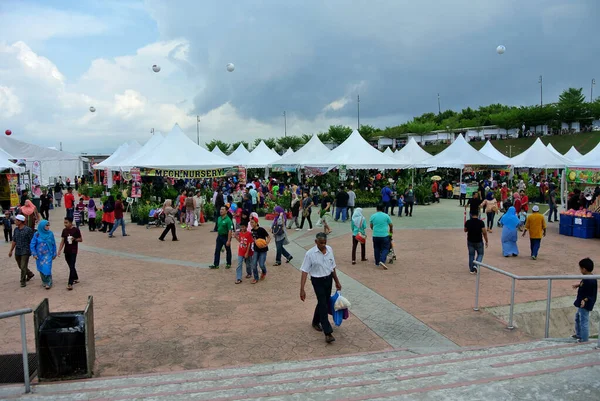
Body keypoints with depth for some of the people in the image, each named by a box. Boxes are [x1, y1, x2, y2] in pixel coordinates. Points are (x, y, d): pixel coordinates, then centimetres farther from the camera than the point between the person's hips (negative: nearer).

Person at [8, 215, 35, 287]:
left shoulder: (28, 230, -11)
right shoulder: (16, 230, 7)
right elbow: (14, 241, 15)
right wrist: (11, 250, 17)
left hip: (25, 252, -7)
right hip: (17, 252, 7)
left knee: (23, 267, -6)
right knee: (20, 266, 17)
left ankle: (23, 281, 5)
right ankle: (30, 274, 37)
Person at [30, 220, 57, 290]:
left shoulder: (51, 234, -3)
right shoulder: (37, 235, -6)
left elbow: (54, 244, 4)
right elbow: (32, 245, -1)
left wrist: (54, 254, 5)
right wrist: (34, 254, -7)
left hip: (48, 255, -1)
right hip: (39, 255, 1)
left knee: (47, 268, -9)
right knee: (41, 269, 10)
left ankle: (48, 283, 1)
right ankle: (44, 281, 27)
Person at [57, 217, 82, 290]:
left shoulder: (76, 230, -9)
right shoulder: (64, 230, 5)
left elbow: (81, 239, -3)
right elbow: (62, 241, 8)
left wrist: (75, 239, -22)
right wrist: (59, 250, 0)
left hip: (73, 251, -5)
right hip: (66, 251, 5)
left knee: (72, 267, -9)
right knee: (71, 266, 16)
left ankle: (70, 284, -11)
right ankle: (76, 278, 34)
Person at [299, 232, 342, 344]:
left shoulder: (330, 250, -4)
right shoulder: (310, 254, -19)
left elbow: (332, 267, 9)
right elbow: (304, 272, -18)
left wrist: (337, 282, 14)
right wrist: (302, 289, -22)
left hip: (328, 279, 5)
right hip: (318, 281, -5)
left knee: (324, 303, 18)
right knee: (323, 305, -8)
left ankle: (316, 322, 42)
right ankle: (328, 333, -3)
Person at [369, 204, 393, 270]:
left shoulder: (373, 216, 3)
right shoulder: (386, 216, -2)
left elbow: (371, 226, 14)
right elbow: (391, 225, 8)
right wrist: (391, 231, 28)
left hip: (375, 235, 3)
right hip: (384, 235, -2)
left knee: (376, 249, 15)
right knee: (385, 249, 5)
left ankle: (377, 262, 21)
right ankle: (382, 261, -14)